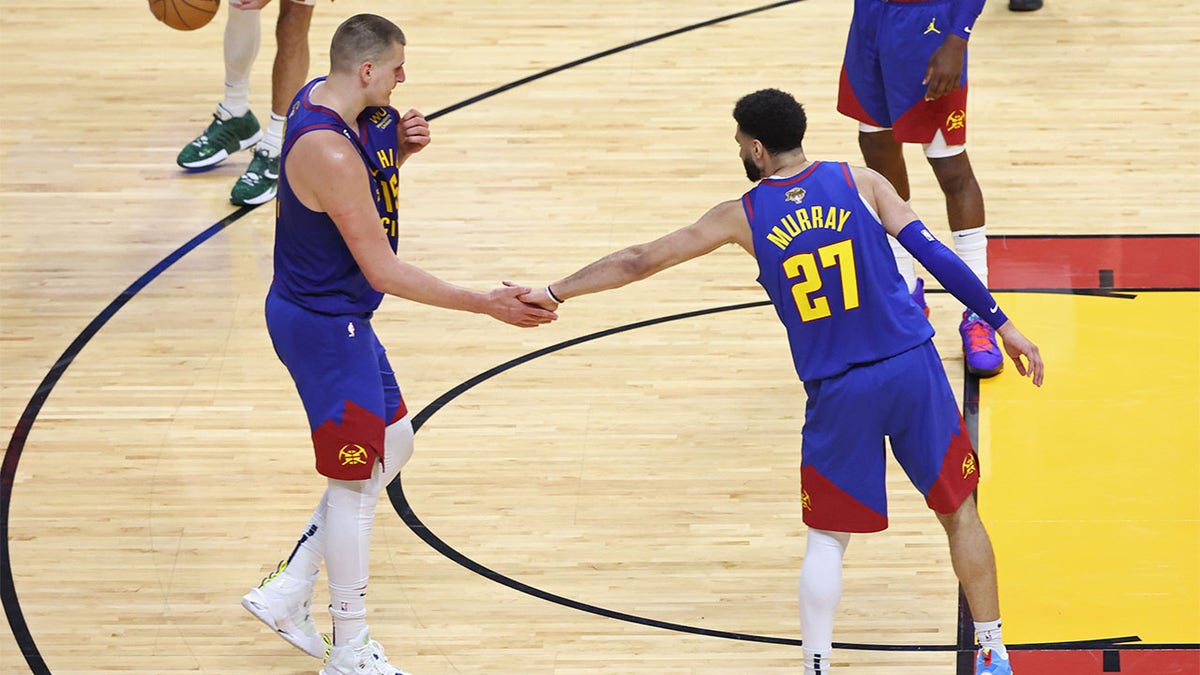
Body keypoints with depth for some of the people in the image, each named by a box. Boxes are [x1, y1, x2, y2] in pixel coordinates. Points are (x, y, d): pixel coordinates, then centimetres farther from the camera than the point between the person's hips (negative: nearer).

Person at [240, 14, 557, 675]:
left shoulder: (322, 98, 0)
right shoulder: (329, 153, -30)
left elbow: (369, 178, 19)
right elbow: (384, 272, -26)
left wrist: (400, 146, -3)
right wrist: (487, 304, -23)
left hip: (335, 315, 10)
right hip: (323, 328, -10)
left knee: (392, 445, 21)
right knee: (354, 483, 3)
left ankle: (286, 593, 26)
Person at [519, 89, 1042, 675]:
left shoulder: (743, 217, 3)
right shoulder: (858, 182, 2)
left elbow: (639, 262, 9)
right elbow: (935, 255, -4)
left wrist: (553, 292, 19)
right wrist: (1003, 324, 1)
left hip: (838, 392, -1)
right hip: (913, 368, 1)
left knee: (827, 538, 13)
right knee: (959, 511, 14)